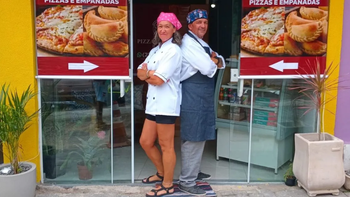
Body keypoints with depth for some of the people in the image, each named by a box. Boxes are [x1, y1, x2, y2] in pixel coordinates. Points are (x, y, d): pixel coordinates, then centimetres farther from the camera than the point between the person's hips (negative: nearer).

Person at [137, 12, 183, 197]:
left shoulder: (173, 50, -9)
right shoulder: (155, 50, 17)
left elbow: (158, 80, -16)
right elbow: (140, 73, 8)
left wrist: (148, 73, 3)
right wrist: (152, 74, -11)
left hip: (166, 104, -9)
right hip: (153, 103, 9)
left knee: (166, 146, 1)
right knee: (145, 142, 15)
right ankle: (161, 173, 35)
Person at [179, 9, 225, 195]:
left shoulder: (201, 44, 18)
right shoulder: (189, 43, -14)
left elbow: (221, 62, 17)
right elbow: (208, 68, -23)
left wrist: (215, 61, -6)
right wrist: (212, 62, 0)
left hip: (201, 96, 11)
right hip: (193, 96, -11)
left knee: (198, 137, 19)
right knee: (193, 139, -7)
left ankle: (193, 171, 34)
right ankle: (187, 182, 2)